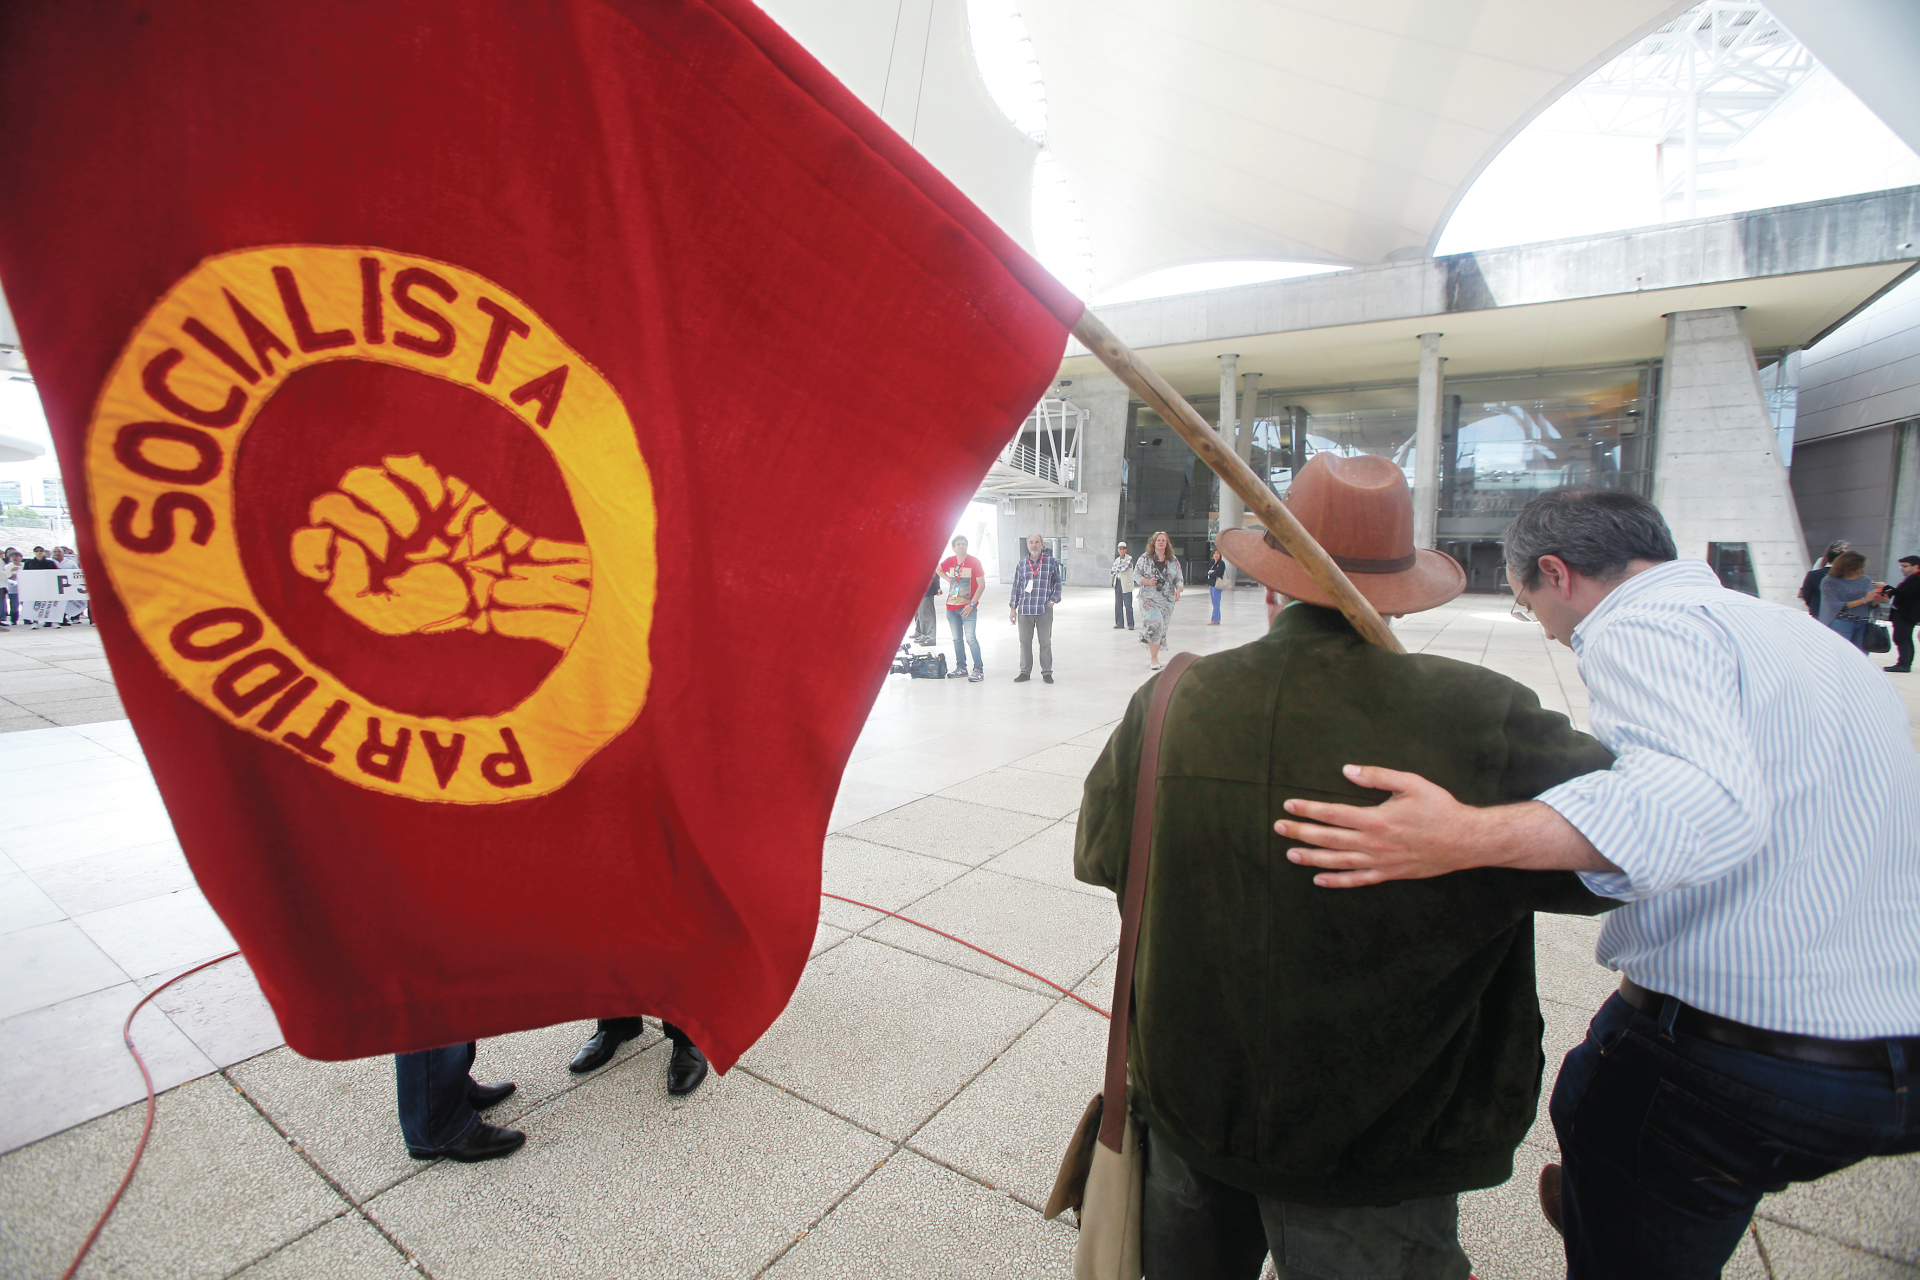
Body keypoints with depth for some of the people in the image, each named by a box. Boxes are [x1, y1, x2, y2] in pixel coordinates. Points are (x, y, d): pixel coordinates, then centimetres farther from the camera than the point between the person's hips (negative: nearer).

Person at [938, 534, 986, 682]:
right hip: (951, 607, 5)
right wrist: (948, 579, 10)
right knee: (957, 639, 10)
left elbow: (982, 585, -8)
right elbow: (938, 569, 28)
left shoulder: (974, 563, -7)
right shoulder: (949, 561, 6)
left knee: (971, 639, -9)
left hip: (968, 607, -5)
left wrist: (971, 604, -14)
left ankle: (978, 670, -4)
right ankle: (961, 668, 20)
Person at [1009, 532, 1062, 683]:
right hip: (1024, 610, 2)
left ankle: (1047, 672, 17)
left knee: (1045, 642, 6)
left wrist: (1053, 600, -2)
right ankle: (1025, 672, 18)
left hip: (1044, 610, -2)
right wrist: (1013, 608, 8)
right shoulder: (1021, 564, 8)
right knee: (1025, 642, 7)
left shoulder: (1052, 562, 2)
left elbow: (1057, 583, 8)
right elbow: (1016, 587, 10)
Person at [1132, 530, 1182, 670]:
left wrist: (1178, 590, -10)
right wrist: (1148, 581, -14)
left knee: (1162, 628, 4)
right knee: (1155, 624, -17)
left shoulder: (1173, 560, 10)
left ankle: (1153, 654, 18)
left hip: (1167, 599, 3)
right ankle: (1154, 658, -11)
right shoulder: (1145, 558, 3)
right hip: (1149, 598, -3)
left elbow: (1179, 579, 10)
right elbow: (1136, 575, 3)